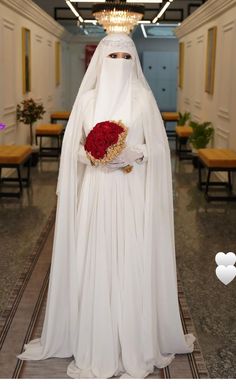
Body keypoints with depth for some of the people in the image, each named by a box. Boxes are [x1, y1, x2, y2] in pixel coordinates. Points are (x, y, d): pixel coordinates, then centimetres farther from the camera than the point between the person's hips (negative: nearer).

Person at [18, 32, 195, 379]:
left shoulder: (144, 98, 3)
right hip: (96, 192, 1)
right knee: (94, 266, 2)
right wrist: (92, 155, -11)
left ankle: (136, 344, 16)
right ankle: (95, 347, 16)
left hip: (133, 194, -1)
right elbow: (73, 149, 9)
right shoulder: (87, 99, 7)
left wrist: (133, 153, -14)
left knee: (133, 266, 1)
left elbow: (158, 149, 4)